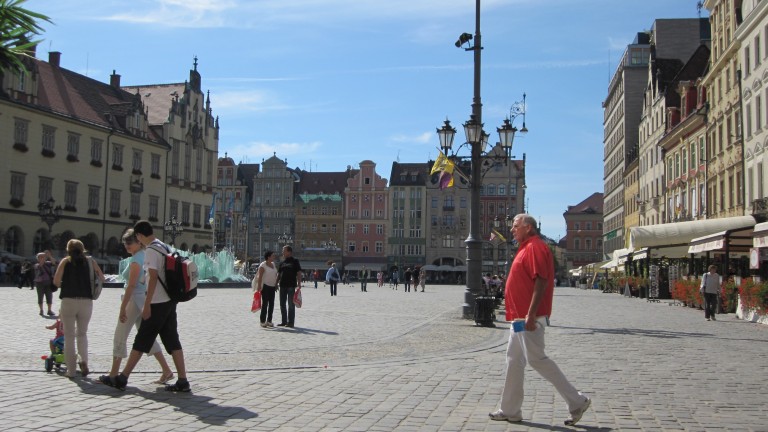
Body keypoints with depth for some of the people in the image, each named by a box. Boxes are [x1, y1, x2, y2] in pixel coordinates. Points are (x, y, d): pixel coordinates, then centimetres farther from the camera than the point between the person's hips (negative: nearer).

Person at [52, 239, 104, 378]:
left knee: (69, 336, 8)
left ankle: (71, 370, 8)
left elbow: (56, 281, -8)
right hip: (86, 301, 2)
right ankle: (84, 360, -5)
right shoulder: (90, 261, 6)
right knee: (82, 333, 18)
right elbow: (102, 279, 7)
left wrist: (65, 286, 12)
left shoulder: (66, 261, 1)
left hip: (68, 301, -2)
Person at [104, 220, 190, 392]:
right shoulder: (165, 247, 14)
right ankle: (182, 381, 5)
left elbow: (153, 278, -19)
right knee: (172, 341, 7)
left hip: (157, 303, -8)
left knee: (141, 342, -1)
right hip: (170, 301, 8)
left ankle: (122, 379, 8)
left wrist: (147, 305, -18)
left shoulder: (151, 250, -13)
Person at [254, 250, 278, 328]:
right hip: (265, 286, -7)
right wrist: (259, 287, -19)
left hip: (272, 286, 7)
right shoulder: (263, 265, -9)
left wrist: (276, 285, 16)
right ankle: (262, 321, -2)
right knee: (265, 304, -7)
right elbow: (260, 276, -14)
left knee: (271, 304, 7)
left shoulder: (273, 264, 13)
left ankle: (269, 320, 15)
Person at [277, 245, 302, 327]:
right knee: (282, 304, 9)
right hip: (283, 285, 6)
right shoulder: (282, 262, 13)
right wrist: (276, 283, 9)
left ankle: (290, 322, 2)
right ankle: (284, 321, 18)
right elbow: (279, 274, 17)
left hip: (291, 285, -6)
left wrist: (299, 284, -14)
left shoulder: (295, 261, -1)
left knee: (291, 304, -2)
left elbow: (299, 273, -5)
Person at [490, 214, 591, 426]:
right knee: (514, 359, 12)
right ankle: (510, 410, 18)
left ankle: (577, 401, 1)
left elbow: (541, 281, -22)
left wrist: (531, 315, -26)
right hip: (520, 317, 11)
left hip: (529, 317, -11)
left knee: (536, 359, -8)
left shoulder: (535, 247, -14)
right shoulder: (526, 248, 18)